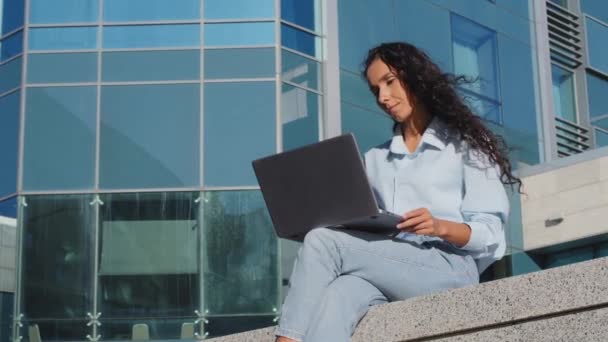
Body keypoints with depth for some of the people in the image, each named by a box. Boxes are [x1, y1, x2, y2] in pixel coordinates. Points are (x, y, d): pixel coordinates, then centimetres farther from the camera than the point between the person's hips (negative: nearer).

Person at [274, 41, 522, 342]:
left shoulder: (463, 144, 13)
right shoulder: (374, 160, 29)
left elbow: (491, 234, 3)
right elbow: (368, 229, 17)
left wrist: (440, 227, -16)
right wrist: (333, 224, -4)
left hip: (450, 267, -4)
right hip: (386, 269, 4)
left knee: (322, 243, -26)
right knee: (337, 296, -34)